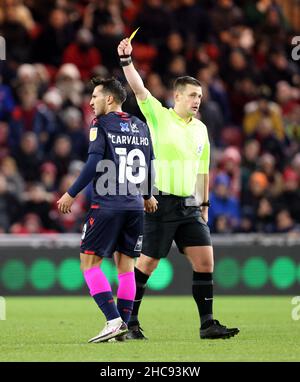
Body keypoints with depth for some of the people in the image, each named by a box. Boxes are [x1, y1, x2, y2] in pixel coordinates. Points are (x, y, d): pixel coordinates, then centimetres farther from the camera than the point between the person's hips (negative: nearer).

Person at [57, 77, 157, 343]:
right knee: (126, 265, 11)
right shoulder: (140, 127, 14)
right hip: (135, 206, 6)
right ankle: (123, 325, 8)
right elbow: (149, 166, 17)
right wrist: (148, 196, 33)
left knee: (89, 263, -3)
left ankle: (114, 321, -14)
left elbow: (94, 163, -13)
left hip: (107, 205, -6)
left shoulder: (101, 124, -4)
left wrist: (71, 194, -7)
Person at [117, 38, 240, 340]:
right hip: (160, 204, -5)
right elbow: (138, 88, -16)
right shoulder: (159, 116, -2)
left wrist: (204, 205, 17)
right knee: (146, 264, -1)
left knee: (205, 260, -3)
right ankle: (129, 323, 9)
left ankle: (207, 324, 2)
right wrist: (126, 60, -28)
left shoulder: (200, 129, 13)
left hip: (189, 207, 5)